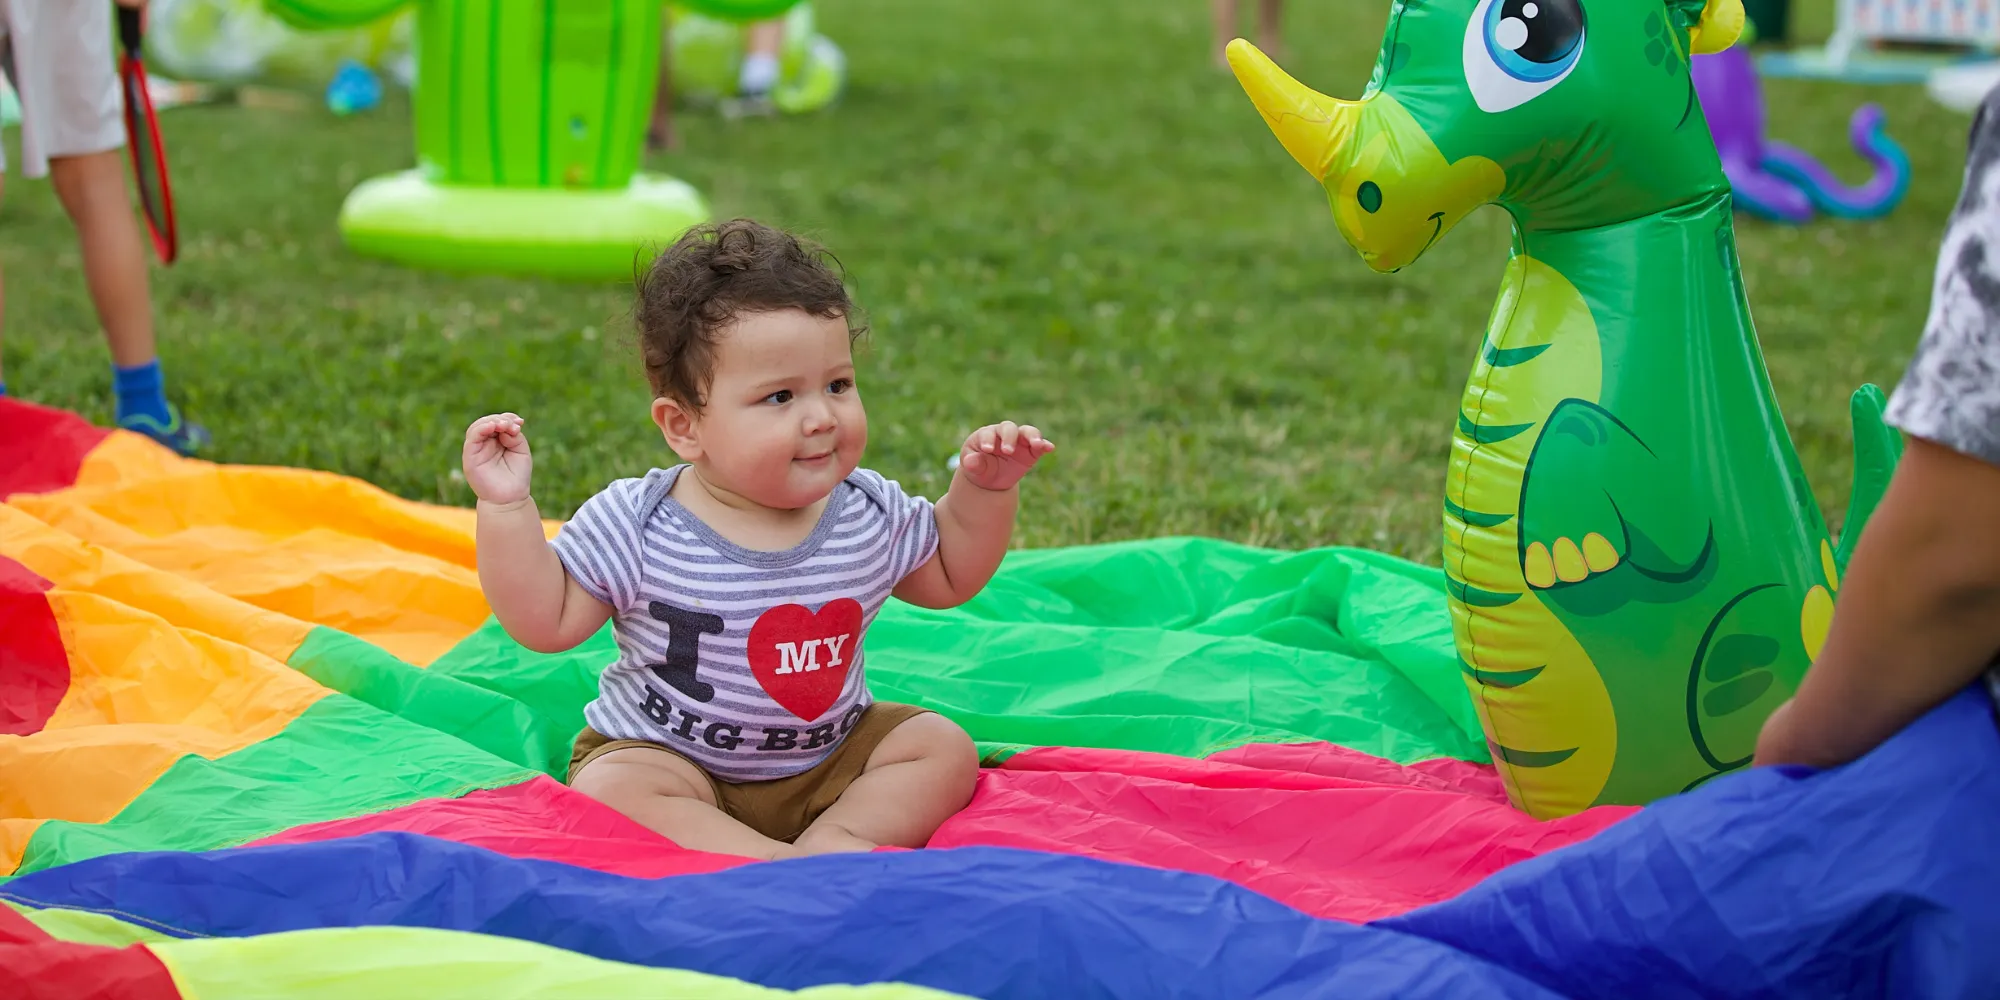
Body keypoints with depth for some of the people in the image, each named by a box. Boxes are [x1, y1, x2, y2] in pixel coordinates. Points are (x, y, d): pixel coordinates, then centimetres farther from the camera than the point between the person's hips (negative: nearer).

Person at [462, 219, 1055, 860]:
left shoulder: (870, 513, -4)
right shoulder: (636, 526, -16)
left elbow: (949, 576, 14)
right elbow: (545, 621, -13)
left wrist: (984, 489, -2)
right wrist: (506, 506, -23)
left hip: (829, 761, 4)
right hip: (667, 756, -4)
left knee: (943, 747, -10)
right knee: (609, 790, -31)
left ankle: (830, 844, -25)